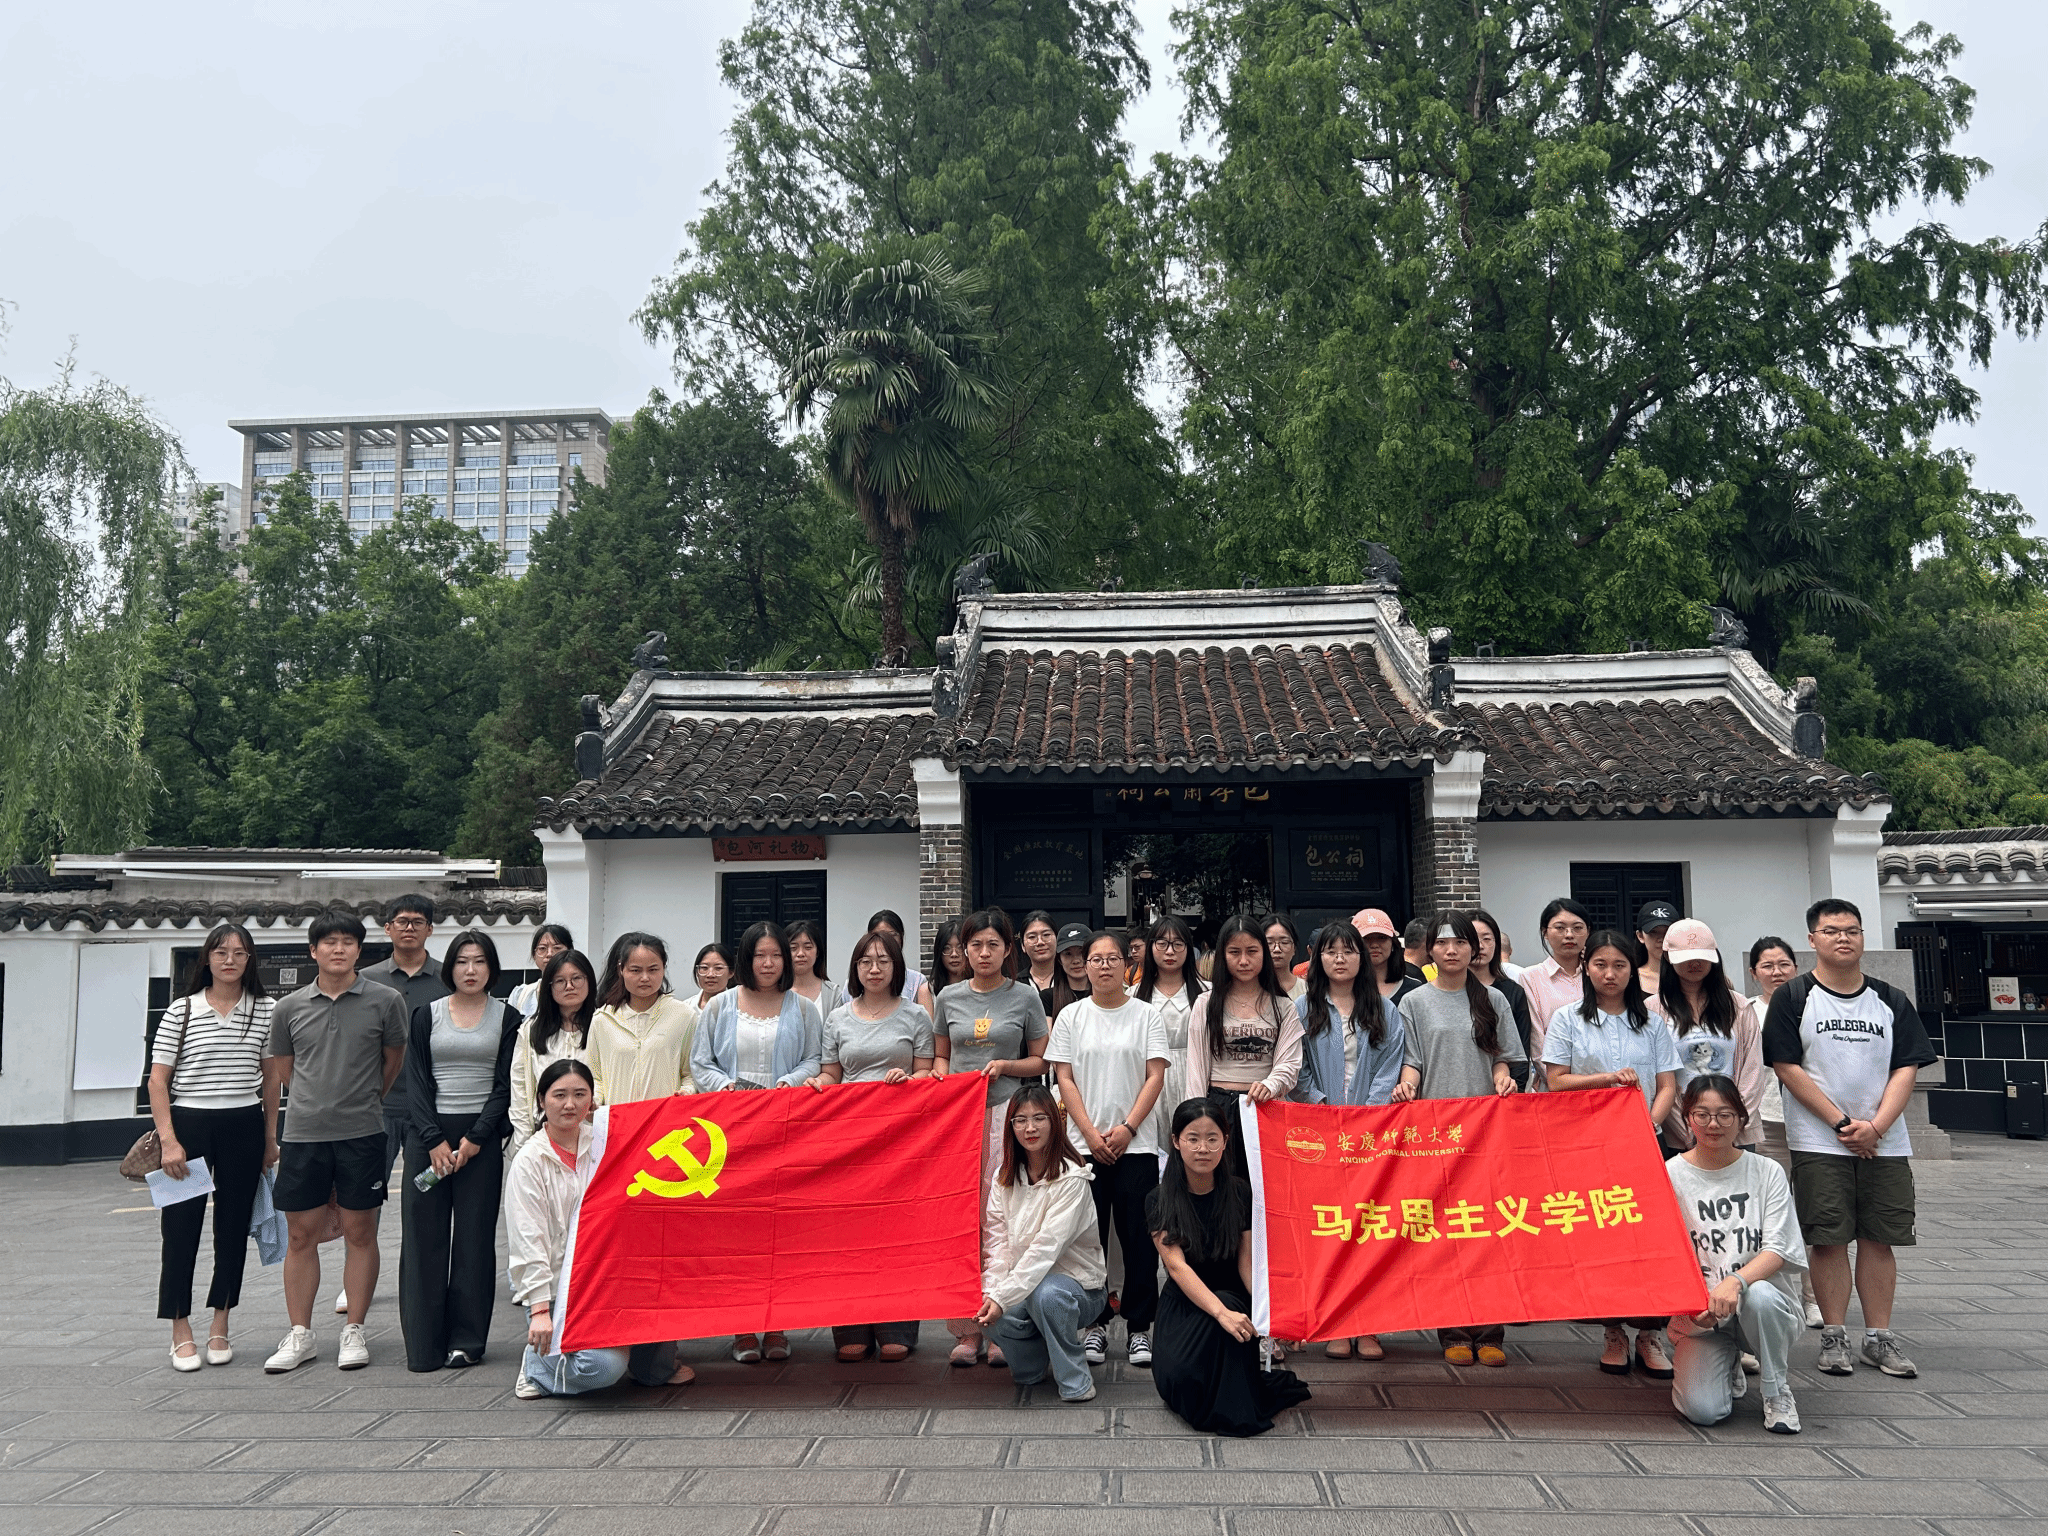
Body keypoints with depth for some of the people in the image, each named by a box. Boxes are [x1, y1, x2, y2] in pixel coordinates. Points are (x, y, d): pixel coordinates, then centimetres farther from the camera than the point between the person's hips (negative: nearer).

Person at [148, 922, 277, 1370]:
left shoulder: (265, 1012, 4)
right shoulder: (181, 1011, -1)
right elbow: (158, 1081, -2)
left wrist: (270, 1139, 8)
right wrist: (168, 1140, -10)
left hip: (243, 1128, 2)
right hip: (188, 1124, -2)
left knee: (233, 1227, 8)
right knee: (181, 1228, 1)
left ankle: (219, 1329, 20)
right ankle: (181, 1334, 11)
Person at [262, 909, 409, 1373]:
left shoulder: (385, 1001, -1)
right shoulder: (289, 1008, 5)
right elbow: (280, 1072, 15)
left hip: (362, 1133, -2)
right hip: (303, 1134, 2)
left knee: (360, 1232, 4)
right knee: (302, 1235, 7)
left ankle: (354, 1331, 15)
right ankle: (300, 1335, 18)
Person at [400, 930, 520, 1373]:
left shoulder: (507, 1018, 5)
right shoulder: (426, 1016, 8)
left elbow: (505, 1085, 1)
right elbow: (416, 1082, 2)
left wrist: (475, 1139, -10)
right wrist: (434, 1139, -9)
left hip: (483, 1136, -1)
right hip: (427, 1134, 1)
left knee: (475, 1236, 1)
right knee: (424, 1235, 0)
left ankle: (466, 1341, 9)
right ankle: (423, 1345, 8)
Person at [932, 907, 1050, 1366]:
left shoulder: (1025, 996, 3)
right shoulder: (950, 998, 10)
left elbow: (1041, 1060, 8)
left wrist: (1005, 1065, -9)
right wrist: (942, 1076, -1)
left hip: (1007, 1111, -2)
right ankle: (966, 1330, 8)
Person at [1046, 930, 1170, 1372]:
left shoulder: (1147, 1015, 4)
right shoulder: (1071, 1016, 6)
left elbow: (1155, 1077, 0)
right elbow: (1064, 1079, 3)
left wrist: (1127, 1128, -10)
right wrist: (1090, 1132, -6)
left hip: (1137, 1143, -1)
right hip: (1084, 1143, 1)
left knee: (1138, 1236, 0)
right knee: (1089, 1235, 3)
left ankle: (1139, 1327, 10)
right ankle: (1094, 1325, 13)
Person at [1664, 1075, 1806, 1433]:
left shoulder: (1767, 1173, 1)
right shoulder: (1670, 1175, -1)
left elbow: (1776, 1250, -8)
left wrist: (1735, 1281, -27)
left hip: (1766, 1306, 0)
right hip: (1697, 1314, 0)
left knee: (1758, 1295, -37)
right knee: (1703, 1410, -22)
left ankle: (1777, 1391, -8)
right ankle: (1728, 1367, 16)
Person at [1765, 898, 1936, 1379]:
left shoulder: (1891, 1001, 9)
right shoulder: (1794, 997, -1)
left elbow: (1906, 1069, 3)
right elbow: (1787, 1068, -7)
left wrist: (1875, 1126, -11)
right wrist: (1843, 1123, -12)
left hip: (1884, 1142, 3)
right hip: (1819, 1144, -3)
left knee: (1879, 1238, 6)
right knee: (1828, 1239, -1)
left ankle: (1878, 1335, 17)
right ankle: (1834, 1336, 9)